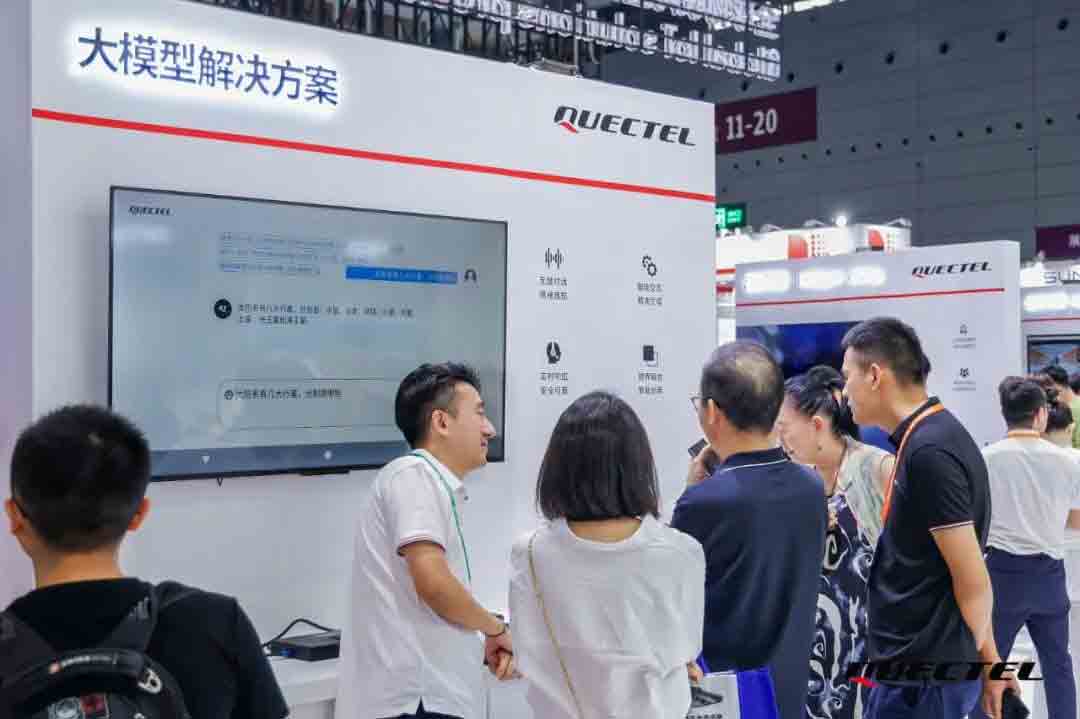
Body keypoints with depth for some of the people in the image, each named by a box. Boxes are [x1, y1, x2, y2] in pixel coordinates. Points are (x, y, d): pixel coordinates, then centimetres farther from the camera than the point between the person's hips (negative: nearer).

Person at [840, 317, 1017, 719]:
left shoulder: (928, 452, -21)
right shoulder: (928, 439, 9)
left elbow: (973, 583, -18)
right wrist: (988, 659, 18)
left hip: (922, 671, -9)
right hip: (916, 661, 9)